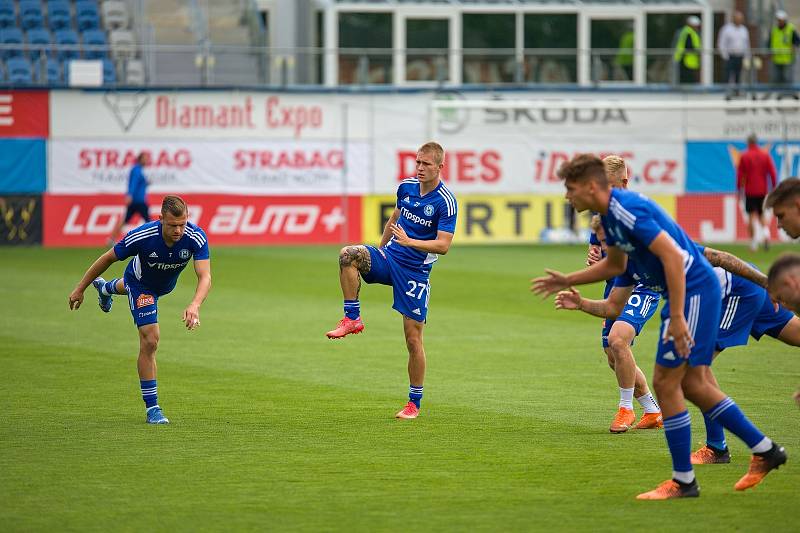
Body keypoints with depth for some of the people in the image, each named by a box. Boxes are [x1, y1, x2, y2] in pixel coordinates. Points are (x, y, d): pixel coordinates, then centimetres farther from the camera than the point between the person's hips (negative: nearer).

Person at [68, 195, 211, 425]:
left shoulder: (196, 238, -38)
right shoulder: (142, 236, -40)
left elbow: (205, 277, -43)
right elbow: (108, 258, -24)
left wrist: (195, 305, -63)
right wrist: (80, 288, -15)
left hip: (166, 283, 4)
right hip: (141, 284, -4)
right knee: (150, 340, -17)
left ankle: (106, 288, 76)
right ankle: (151, 407, -8)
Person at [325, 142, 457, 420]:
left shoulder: (446, 202, -13)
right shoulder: (406, 186, 4)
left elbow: (443, 245, -19)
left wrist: (410, 242, -31)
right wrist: (380, 249, 28)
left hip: (416, 271, -4)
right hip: (389, 257, 4)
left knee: (413, 339, -4)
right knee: (348, 254, -27)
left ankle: (414, 403, 8)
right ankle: (352, 318, -16)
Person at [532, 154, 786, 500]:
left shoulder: (628, 209, -21)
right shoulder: (610, 214, 11)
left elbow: (673, 256, -27)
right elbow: (615, 265, 28)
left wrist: (677, 317, -29)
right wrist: (568, 282, 28)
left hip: (694, 290, -10)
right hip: (690, 293, 10)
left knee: (665, 382, -6)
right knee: (692, 384, 14)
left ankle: (683, 481, 2)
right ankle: (764, 450, 20)